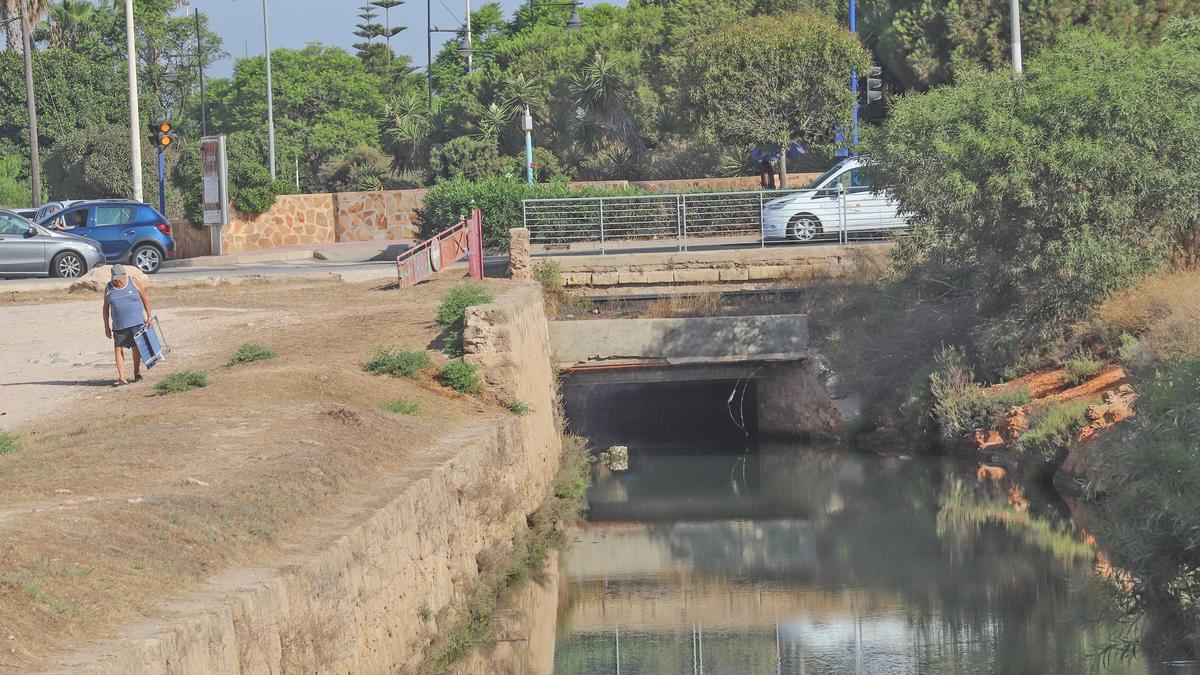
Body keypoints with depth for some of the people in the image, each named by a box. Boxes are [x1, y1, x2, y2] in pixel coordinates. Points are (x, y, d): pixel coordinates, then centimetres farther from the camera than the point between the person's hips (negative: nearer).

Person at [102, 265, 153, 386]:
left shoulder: (134, 283, -1)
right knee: (118, 350, -6)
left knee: (136, 349, 3)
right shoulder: (109, 288, 3)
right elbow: (106, 308, 10)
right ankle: (121, 378, -7)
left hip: (136, 323, -1)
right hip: (119, 325, 1)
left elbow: (145, 299, 6)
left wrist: (149, 317, 2)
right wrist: (106, 326, 7)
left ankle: (137, 373, 22)